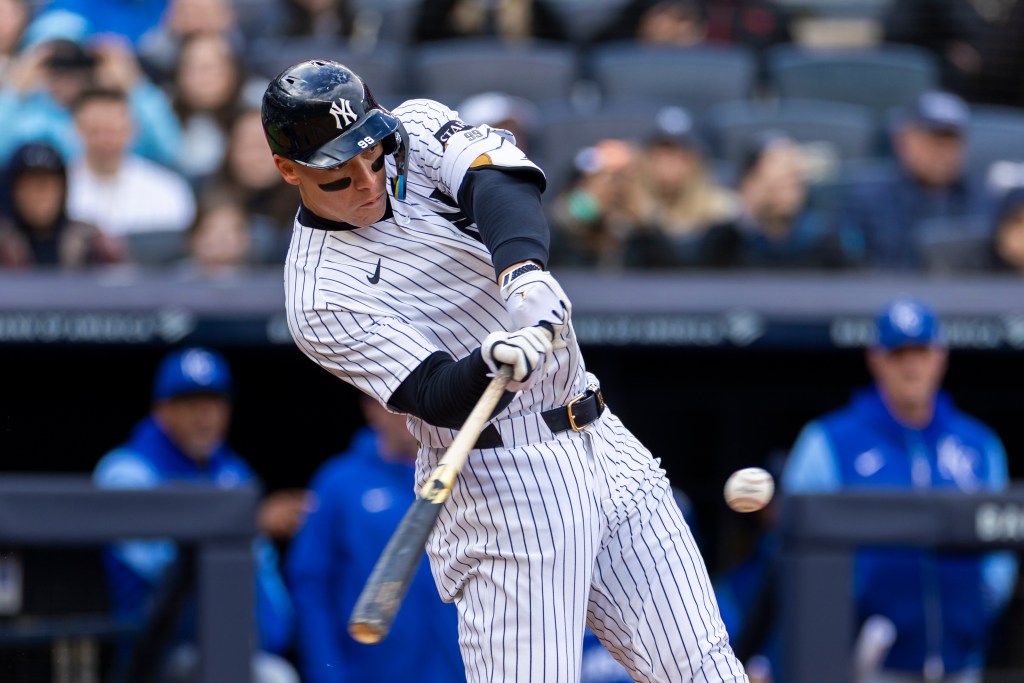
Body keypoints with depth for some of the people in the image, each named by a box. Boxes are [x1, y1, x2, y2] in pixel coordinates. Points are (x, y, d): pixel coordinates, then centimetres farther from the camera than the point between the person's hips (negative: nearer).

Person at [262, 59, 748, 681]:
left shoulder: (418, 130, 4)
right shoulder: (320, 298, -10)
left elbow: (499, 182, -18)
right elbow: (439, 396, -20)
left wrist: (525, 268, -39)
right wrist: (494, 363, -43)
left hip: (602, 441, 6)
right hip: (501, 485, -5)